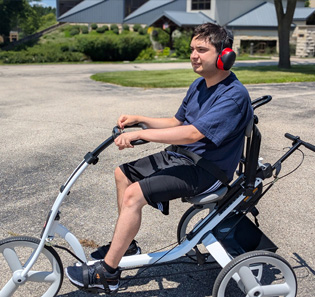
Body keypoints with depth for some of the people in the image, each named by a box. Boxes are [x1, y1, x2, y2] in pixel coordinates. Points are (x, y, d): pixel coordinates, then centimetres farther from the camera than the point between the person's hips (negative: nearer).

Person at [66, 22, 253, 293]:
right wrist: (140, 119, 2)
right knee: (123, 173, 11)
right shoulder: (199, 84, 9)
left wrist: (139, 134, -27)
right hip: (182, 155, 10)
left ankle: (107, 272, -7)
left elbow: (192, 133, -31)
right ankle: (126, 245, 23)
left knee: (134, 194, -22)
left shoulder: (234, 95, -21)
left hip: (206, 169, -10)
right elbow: (177, 122, 16)